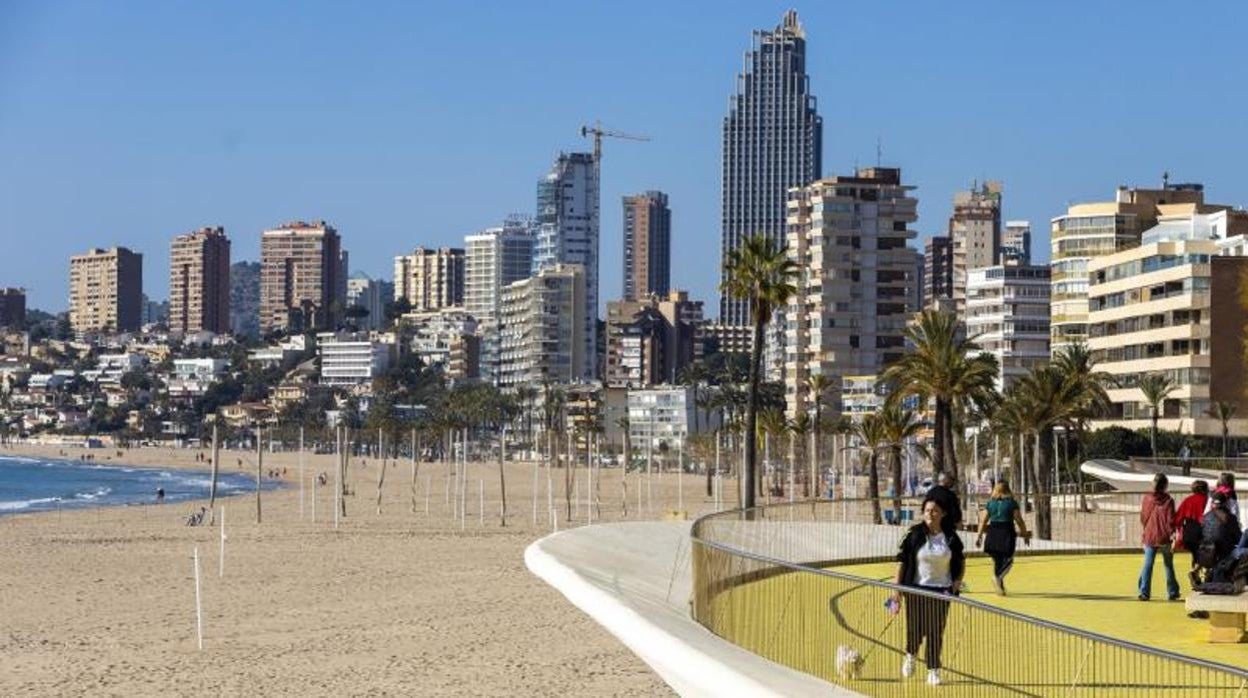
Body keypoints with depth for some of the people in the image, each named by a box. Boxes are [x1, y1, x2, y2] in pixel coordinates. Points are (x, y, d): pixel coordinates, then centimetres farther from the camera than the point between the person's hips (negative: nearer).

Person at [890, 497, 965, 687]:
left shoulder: (950, 537, 1)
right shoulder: (914, 535, -5)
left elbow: (961, 560, 16)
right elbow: (902, 561, -2)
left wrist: (958, 580, 2)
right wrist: (897, 588, -5)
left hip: (942, 590, 1)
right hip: (917, 589, -1)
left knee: (936, 632, 0)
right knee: (916, 629, 2)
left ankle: (933, 671, 10)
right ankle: (910, 655, 34)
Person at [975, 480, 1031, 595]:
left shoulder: (990, 503, 8)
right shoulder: (1012, 503, -1)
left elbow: (983, 521, 6)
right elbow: (1019, 520, -3)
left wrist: (979, 536, 11)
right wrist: (1025, 534, 6)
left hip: (993, 532, 4)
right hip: (1007, 531, -4)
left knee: (997, 560, 13)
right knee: (1008, 560, 3)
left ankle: (1000, 587, 15)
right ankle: (998, 577, -25)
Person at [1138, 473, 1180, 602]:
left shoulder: (1146, 499, -3)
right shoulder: (1168, 500, -11)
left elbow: (1142, 518, 5)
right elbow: (1170, 521, -11)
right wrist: (1172, 533, 0)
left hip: (1149, 537, 2)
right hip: (1164, 538, -1)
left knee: (1147, 565, 4)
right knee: (1169, 566, 12)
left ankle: (1144, 592, -2)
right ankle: (1172, 593, 18)